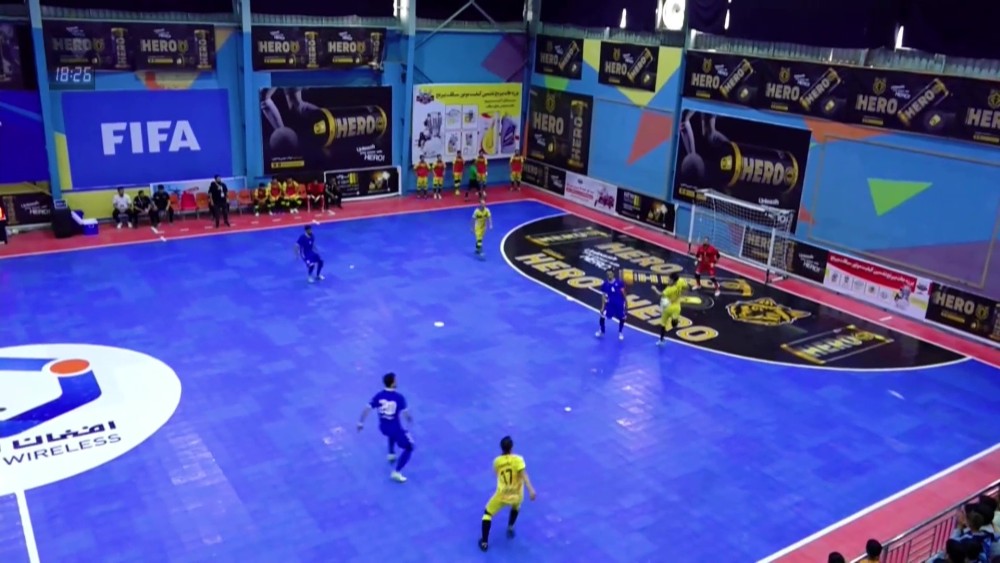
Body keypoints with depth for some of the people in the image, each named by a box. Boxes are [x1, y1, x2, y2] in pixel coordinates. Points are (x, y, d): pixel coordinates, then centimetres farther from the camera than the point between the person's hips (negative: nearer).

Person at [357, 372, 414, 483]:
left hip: (383, 427, 5)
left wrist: (361, 422, 6)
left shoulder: (379, 396, -9)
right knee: (409, 448, 10)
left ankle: (391, 454, 47)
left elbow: (367, 409, -7)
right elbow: (406, 413, -16)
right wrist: (410, 420, 6)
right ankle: (396, 473, 0)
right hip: (395, 428, -5)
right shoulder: (399, 397, -21)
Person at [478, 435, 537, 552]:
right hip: (516, 495, 0)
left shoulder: (497, 461, 0)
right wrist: (531, 490, -30)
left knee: (488, 514, 18)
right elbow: (524, 475, -23)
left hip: (502, 495, 0)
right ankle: (510, 529, 37)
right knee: (516, 508, 37)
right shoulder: (518, 459, -12)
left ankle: (484, 542, 12)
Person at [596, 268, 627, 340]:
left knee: (622, 318, 9)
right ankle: (601, 331, 18)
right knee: (602, 316, -7)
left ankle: (621, 333, 33)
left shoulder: (619, 282, -11)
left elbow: (623, 293, -2)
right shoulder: (605, 284, -7)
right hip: (610, 303, 1)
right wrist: (603, 306, -4)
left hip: (619, 303, 0)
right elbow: (603, 295, -1)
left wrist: (625, 302, 0)